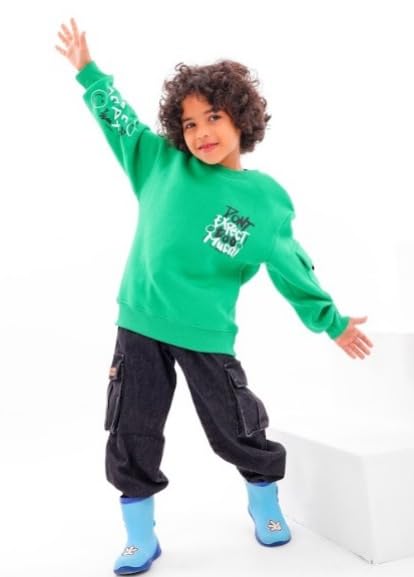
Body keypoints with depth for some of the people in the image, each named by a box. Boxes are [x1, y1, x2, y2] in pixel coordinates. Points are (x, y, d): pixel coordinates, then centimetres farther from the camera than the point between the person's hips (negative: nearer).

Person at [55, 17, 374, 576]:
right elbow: (120, 121, 16)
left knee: (237, 433, 10)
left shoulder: (266, 198, -3)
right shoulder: (163, 164, 1)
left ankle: (266, 507, 42)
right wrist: (88, 71, 15)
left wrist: (333, 321, 6)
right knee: (130, 438, 7)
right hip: (140, 326, 2)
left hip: (208, 335, -1)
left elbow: (292, 269, 3)